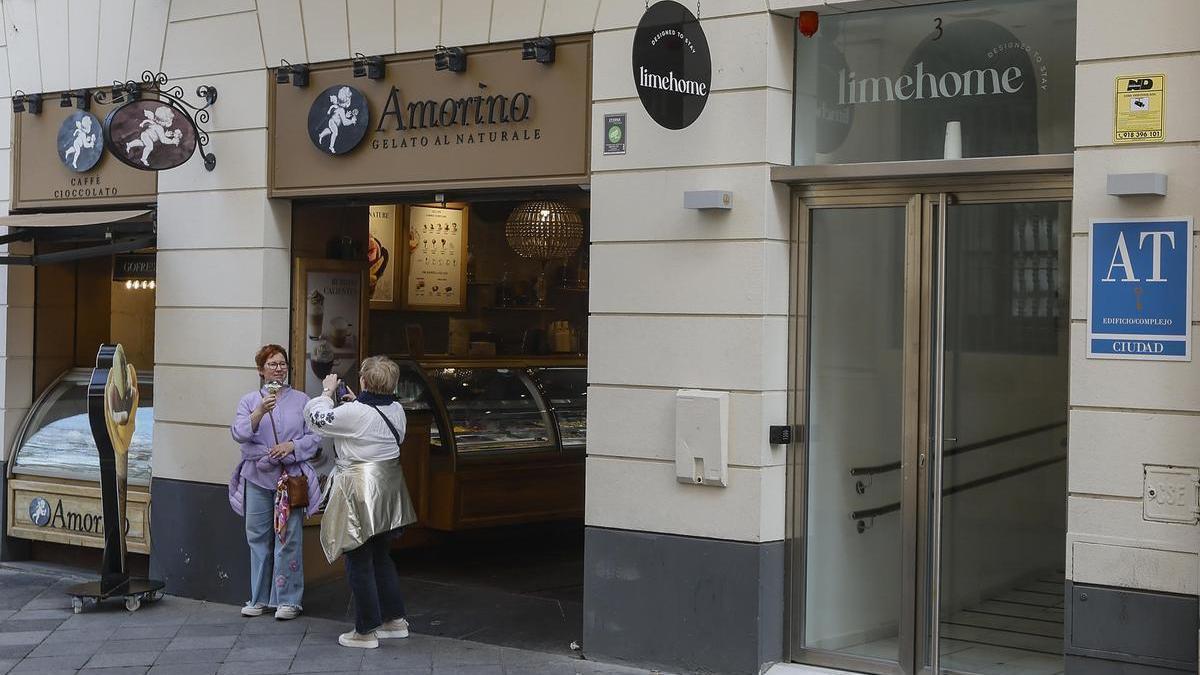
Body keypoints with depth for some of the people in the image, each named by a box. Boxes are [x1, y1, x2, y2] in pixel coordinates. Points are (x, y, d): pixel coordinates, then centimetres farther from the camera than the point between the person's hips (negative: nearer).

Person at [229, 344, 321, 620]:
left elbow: (315, 437, 5)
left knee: (288, 538, -4)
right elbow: (239, 433, -7)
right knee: (258, 537, 6)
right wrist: (261, 411, -21)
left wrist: (292, 446, -12)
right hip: (258, 477, 1)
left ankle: (288, 600, 3)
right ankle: (259, 598, 17)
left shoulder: (301, 400, 9)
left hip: (292, 477, -1)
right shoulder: (250, 400, 9)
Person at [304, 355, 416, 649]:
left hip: (361, 491, -8)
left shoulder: (354, 413, -21)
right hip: (388, 486, 8)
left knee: (359, 563, 3)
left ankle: (366, 631, 9)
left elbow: (316, 417, -8)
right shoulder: (396, 410, 1)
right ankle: (395, 620, 25)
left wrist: (328, 392, 6)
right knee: (381, 557, 20)